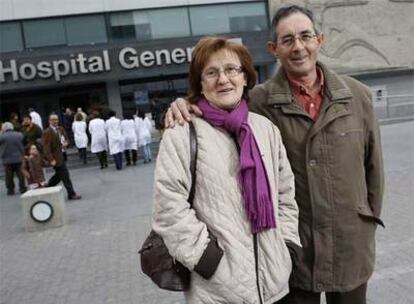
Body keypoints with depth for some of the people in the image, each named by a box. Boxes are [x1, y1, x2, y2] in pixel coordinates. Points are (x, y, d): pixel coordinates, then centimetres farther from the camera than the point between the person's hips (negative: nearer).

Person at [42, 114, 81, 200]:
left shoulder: (61, 129, 8)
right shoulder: (47, 132, -14)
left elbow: (65, 139, 22)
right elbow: (46, 147, -17)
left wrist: (65, 143, -3)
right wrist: (51, 159, -23)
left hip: (62, 155, 8)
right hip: (56, 157, -8)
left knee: (59, 175, 19)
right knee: (65, 176, -3)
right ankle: (71, 194, 6)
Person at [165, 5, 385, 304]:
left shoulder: (357, 94, -2)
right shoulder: (259, 101, -11)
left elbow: (373, 163, 7)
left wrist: (371, 218, 11)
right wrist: (183, 106, -22)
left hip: (351, 240, 3)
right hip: (292, 244, -2)